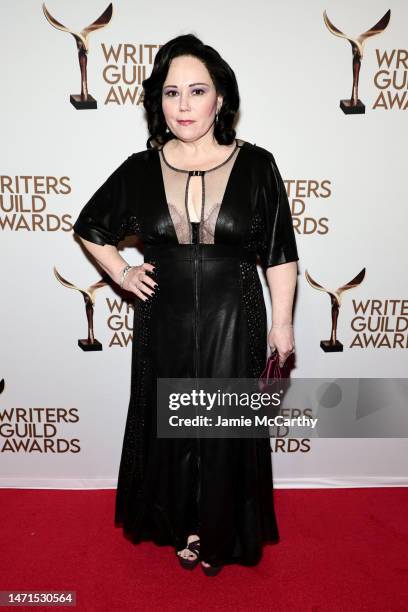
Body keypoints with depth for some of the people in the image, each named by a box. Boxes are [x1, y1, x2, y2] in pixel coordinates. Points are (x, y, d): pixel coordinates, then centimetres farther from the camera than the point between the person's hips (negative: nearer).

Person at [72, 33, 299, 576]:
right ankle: (181, 524, 42)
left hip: (233, 326, -1)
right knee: (169, 425, 15)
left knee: (226, 428, 11)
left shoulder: (255, 165, -6)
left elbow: (280, 252, -1)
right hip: (164, 326, 2)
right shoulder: (139, 170, -1)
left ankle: (220, 531, 38)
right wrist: (121, 272, 2)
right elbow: (90, 227, 14)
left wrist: (282, 320, -2)